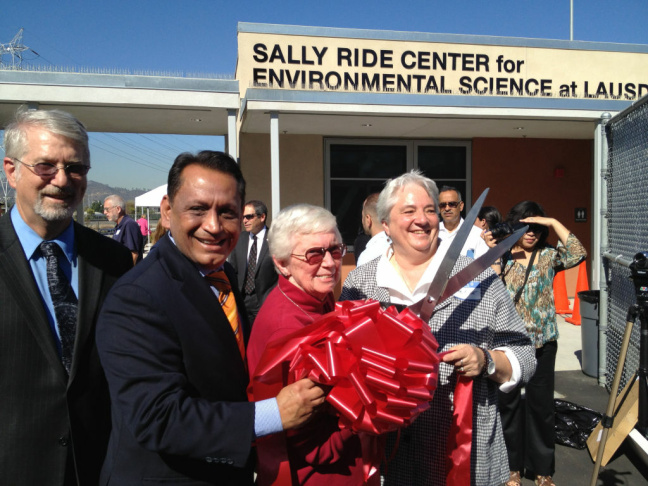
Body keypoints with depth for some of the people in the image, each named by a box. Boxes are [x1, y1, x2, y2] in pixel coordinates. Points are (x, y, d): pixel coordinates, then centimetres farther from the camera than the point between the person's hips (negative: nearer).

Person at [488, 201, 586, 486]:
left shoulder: (548, 256, 3)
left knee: (541, 403, 8)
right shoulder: (500, 256, 2)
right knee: (508, 403, 10)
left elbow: (578, 255, -15)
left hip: (542, 341, 0)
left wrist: (553, 223, -13)